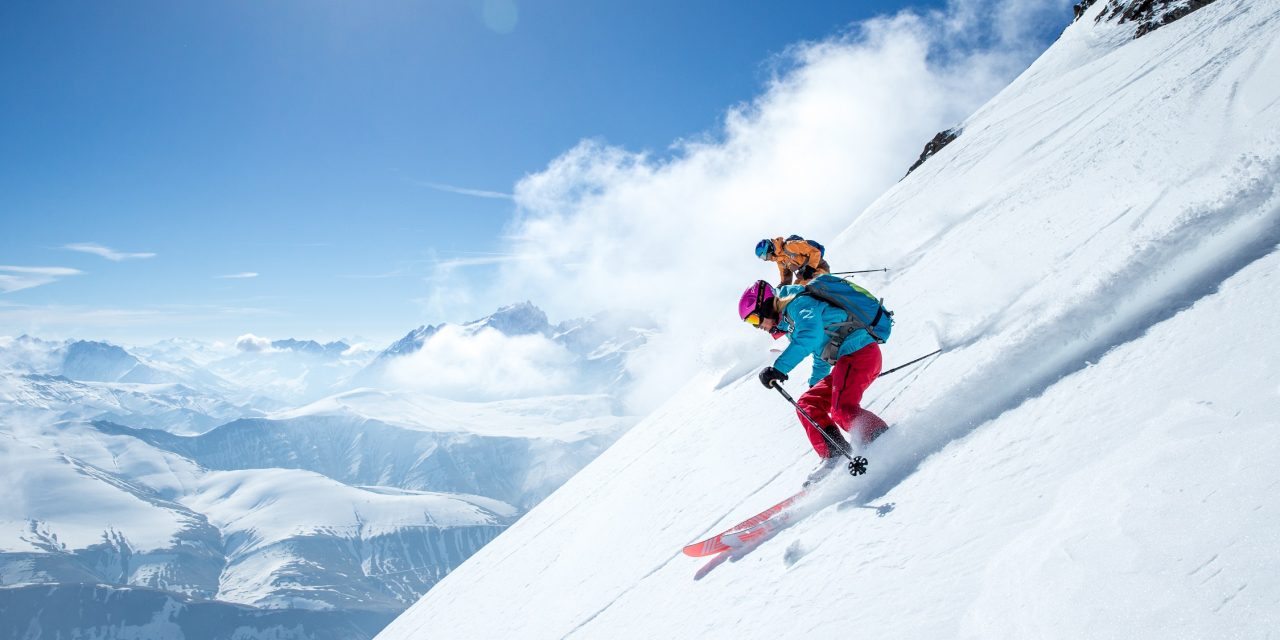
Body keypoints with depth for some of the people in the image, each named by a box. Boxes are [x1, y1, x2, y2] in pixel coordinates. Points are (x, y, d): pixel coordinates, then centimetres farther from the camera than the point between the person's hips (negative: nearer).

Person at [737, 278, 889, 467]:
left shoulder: (798, 304, -10)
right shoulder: (789, 321, 21)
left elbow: (810, 336, -31)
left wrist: (779, 368, -34)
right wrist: (815, 383, 47)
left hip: (860, 351, -11)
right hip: (847, 360, 11)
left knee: (842, 410, -25)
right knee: (807, 405, 6)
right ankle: (835, 458, -2)